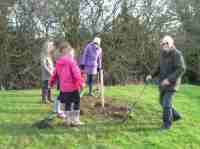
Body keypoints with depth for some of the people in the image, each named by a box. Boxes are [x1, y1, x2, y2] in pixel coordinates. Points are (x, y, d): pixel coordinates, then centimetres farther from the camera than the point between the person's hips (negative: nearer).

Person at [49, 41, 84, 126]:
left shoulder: (58, 62, 8)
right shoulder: (71, 60, -12)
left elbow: (55, 73, 18)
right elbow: (76, 73, -17)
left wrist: (51, 82, 30)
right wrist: (81, 82, -14)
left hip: (63, 87, 6)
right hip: (73, 87, -6)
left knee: (67, 104, 16)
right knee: (76, 103, 5)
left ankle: (67, 120, 21)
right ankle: (75, 120, 8)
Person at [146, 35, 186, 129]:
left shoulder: (176, 54, -17)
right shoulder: (163, 54, 8)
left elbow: (181, 69, -24)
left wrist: (169, 79, -30)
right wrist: (152, 75, 7)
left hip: (172, 83, -8)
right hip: (163, 83, 8)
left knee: (166, 103, -9)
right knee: (163, 102, 16)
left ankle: (167, 124, 7)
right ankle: (175, 115, 35)